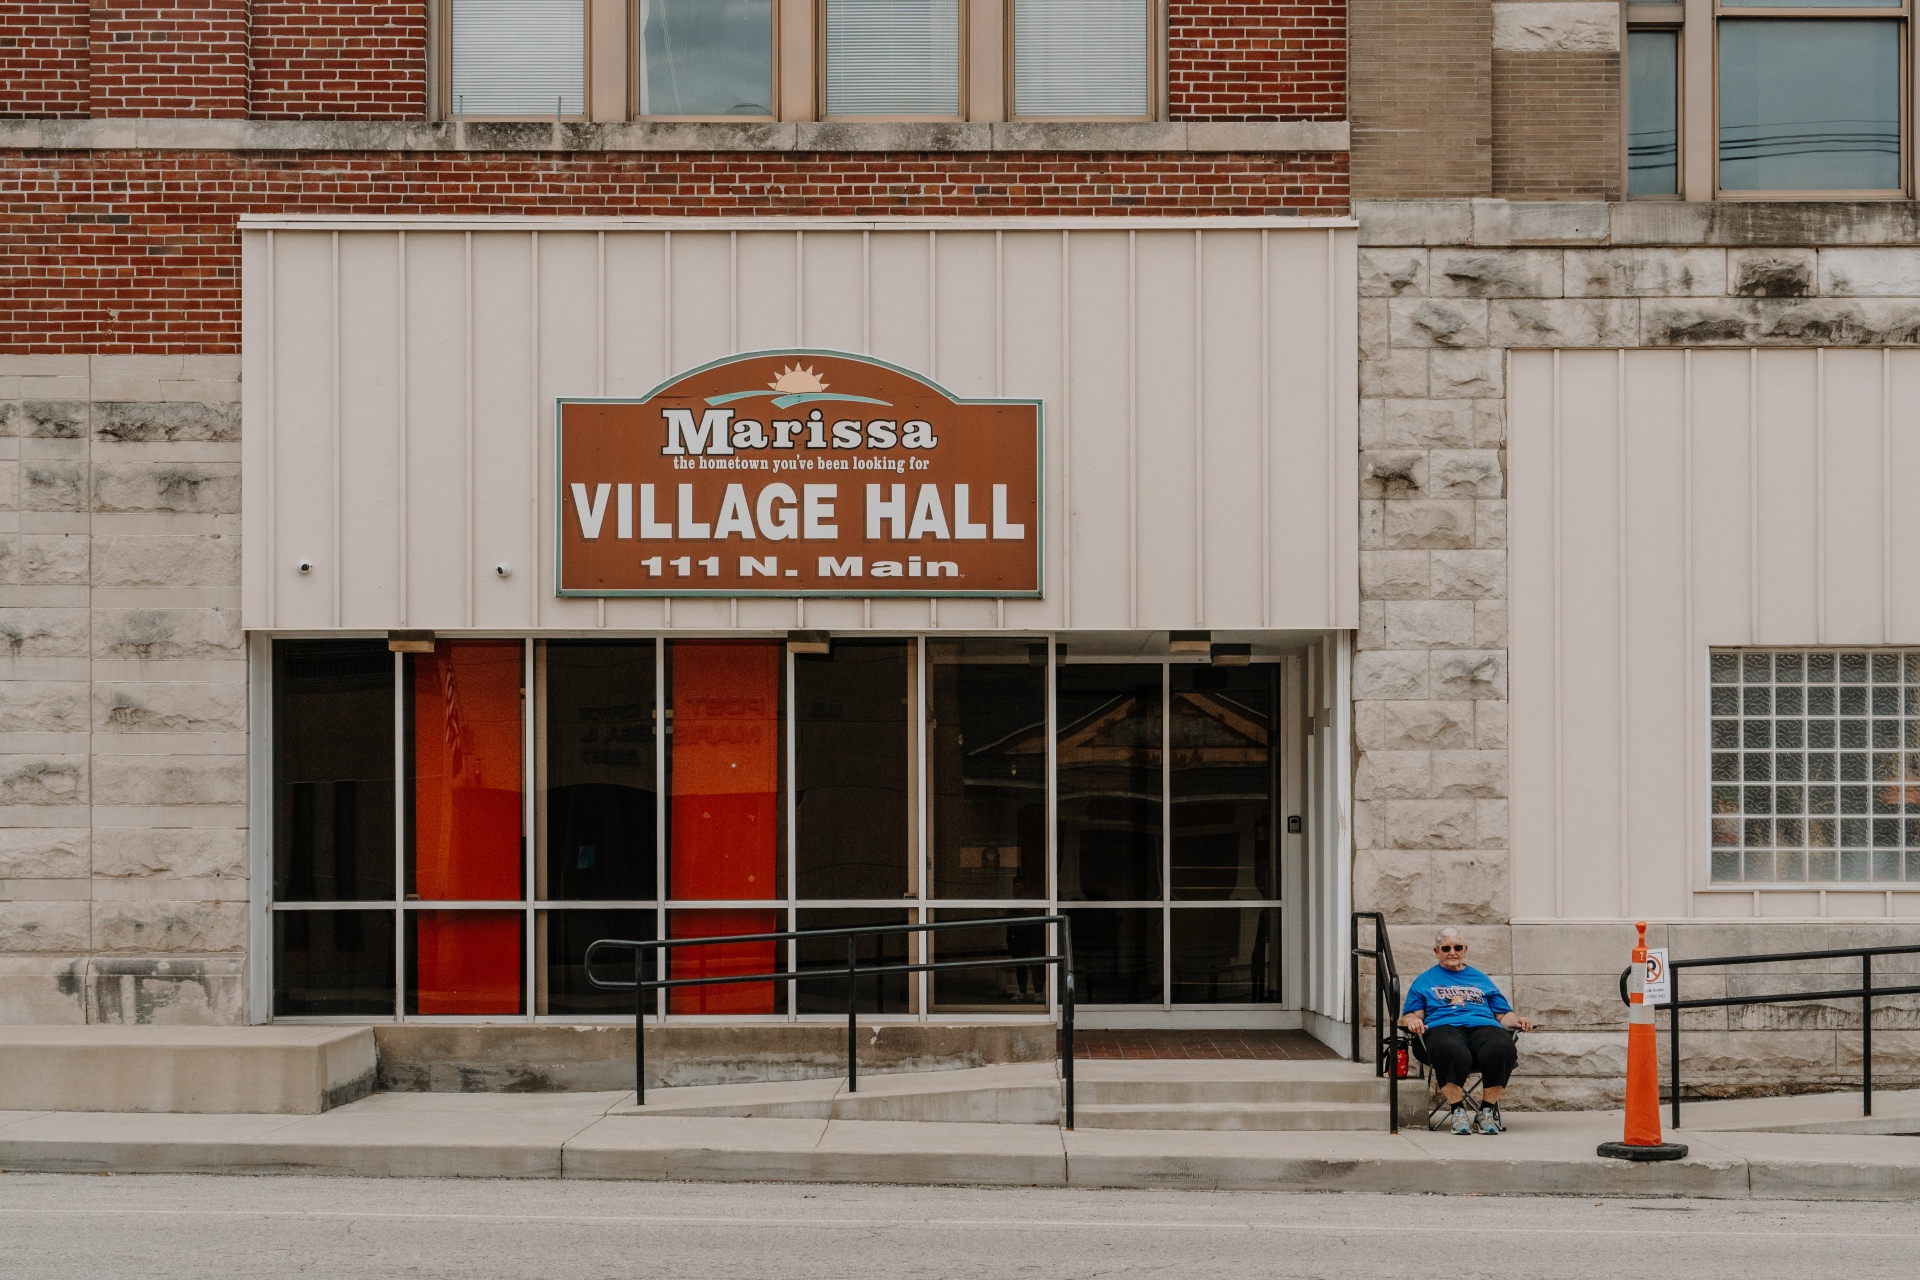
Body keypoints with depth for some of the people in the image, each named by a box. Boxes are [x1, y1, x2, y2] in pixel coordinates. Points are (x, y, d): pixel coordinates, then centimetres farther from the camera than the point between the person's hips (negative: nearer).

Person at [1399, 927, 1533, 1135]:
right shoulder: (1424, 981, 27)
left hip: (1483, 1026, 2)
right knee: (1452, 1051, -42)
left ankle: (1487, 1111, -23)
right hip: (1442, 1027, -2)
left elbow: (1504, 1014, 26)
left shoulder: (1481, 979, 33)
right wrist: (1413, 1022, -8)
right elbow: (1409, 1016, 16)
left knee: (1502, 1047, -36)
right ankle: (1458, 1110, -28)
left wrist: (1518, 1020, 3)